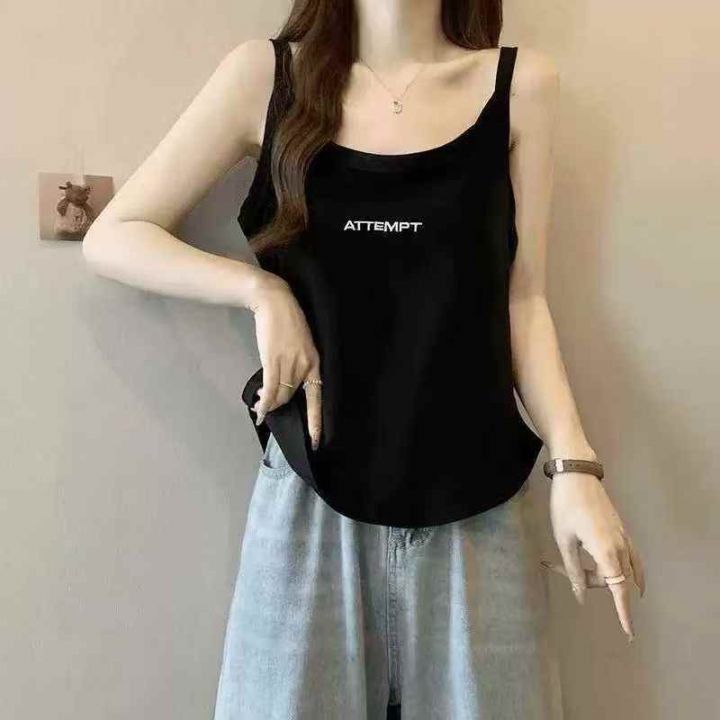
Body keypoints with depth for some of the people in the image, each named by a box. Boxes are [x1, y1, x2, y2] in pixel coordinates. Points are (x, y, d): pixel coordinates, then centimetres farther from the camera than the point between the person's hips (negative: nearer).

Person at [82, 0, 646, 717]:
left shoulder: (520, 83, 2)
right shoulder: (266, 74, 0)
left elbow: (521, 297, 3)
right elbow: (111, 237, 2)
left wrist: (574, 464, -7)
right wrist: (261, 290, -12)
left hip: (474, 503, 1)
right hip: (311, 494, 0)